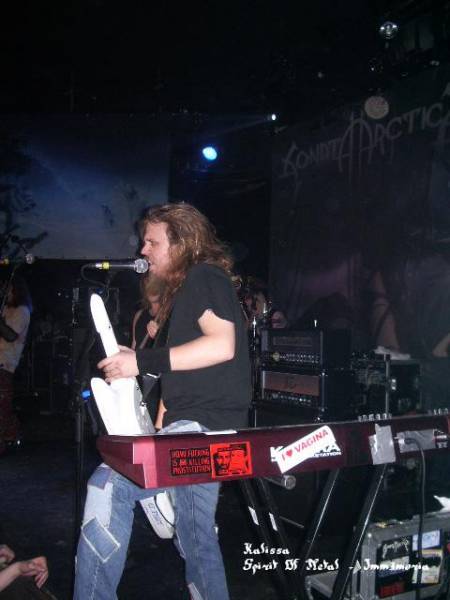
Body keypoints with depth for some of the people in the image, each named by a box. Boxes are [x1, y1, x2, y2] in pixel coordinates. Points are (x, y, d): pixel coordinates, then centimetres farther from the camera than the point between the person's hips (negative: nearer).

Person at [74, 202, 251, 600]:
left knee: (109, 485, -22)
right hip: (192, 427, 11)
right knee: (198, 544, 17)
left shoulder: (205, 276, -4)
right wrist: (160, 426, 21)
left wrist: (144, 361, -21)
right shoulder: (185, 289, 24)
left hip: (206, 426, -11)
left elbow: (221, 345, -21)